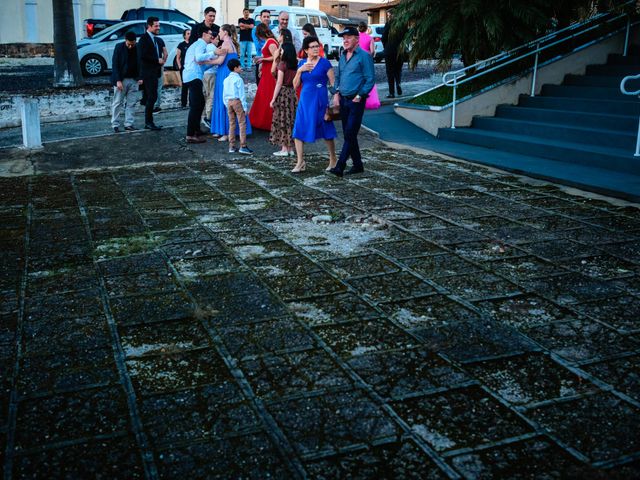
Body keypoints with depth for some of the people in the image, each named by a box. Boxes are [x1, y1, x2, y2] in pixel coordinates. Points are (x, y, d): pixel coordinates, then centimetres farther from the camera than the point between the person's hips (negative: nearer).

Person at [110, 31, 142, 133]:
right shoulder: (119, 47, -6)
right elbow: (114, 65, -6)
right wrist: (118, 80, -14)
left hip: (133, 80, 3)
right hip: (121, 80, -2)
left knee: (131, 103, 4)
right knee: (117, 103, 1)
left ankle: (128, 124, 9)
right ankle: (115, 124, 5)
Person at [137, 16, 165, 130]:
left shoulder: (155, 39, 18)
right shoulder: (144, 38, -9)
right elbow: (142, 55, -19)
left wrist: (160, 61, 7)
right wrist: (157, 60, -15)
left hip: (154, 73, 9)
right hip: (148, 73, -9)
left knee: (151, 97, 10)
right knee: (152, 97, -11)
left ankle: (148, 122, 15)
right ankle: (148, 122, -6)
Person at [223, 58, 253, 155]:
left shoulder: (226, 80, 11)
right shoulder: (238, 79, -10)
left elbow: (224, 95, 13)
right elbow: (242, 94, -11)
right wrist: (244, 107, -7)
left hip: (229, 102, 7)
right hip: (237, 101, -7)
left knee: (231, 124, 11)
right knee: (242, 123, -4)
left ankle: (231, 147, 12)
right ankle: (243, 146, -8)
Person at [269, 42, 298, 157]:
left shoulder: (282, 63, -11)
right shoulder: (295, 64, 7)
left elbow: (279, 83, -13)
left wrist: (273, 99, -10)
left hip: (283, 93, -7)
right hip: (293, 93, 7)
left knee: (282, 120, 0)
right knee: (291, 120, 11)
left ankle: (284, 149, 1)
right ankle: (291, 148, 15)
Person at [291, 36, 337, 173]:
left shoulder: (325, 63, -5)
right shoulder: (302, 63, 8)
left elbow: (333, 83, -5)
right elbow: (295, 85, 9)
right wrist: (299, 70, -6)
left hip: (320, 101, -4)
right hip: (304, 100, 4)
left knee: (327, 132, 7)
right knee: (298, 132, -1)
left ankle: (333, 160, 23)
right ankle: (300, 163, 8)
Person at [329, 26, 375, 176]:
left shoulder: (364, 56, -8)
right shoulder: (342, 56, 14)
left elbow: (370, 79, -11)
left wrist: (359, 96, -16)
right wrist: (336, 93, 7)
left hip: (356, 101, -8)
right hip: (343, 100, 8)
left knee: (350, 134, -9)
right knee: (348, 134, 10)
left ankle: (340, 166, -12)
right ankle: (357, 164, 19)